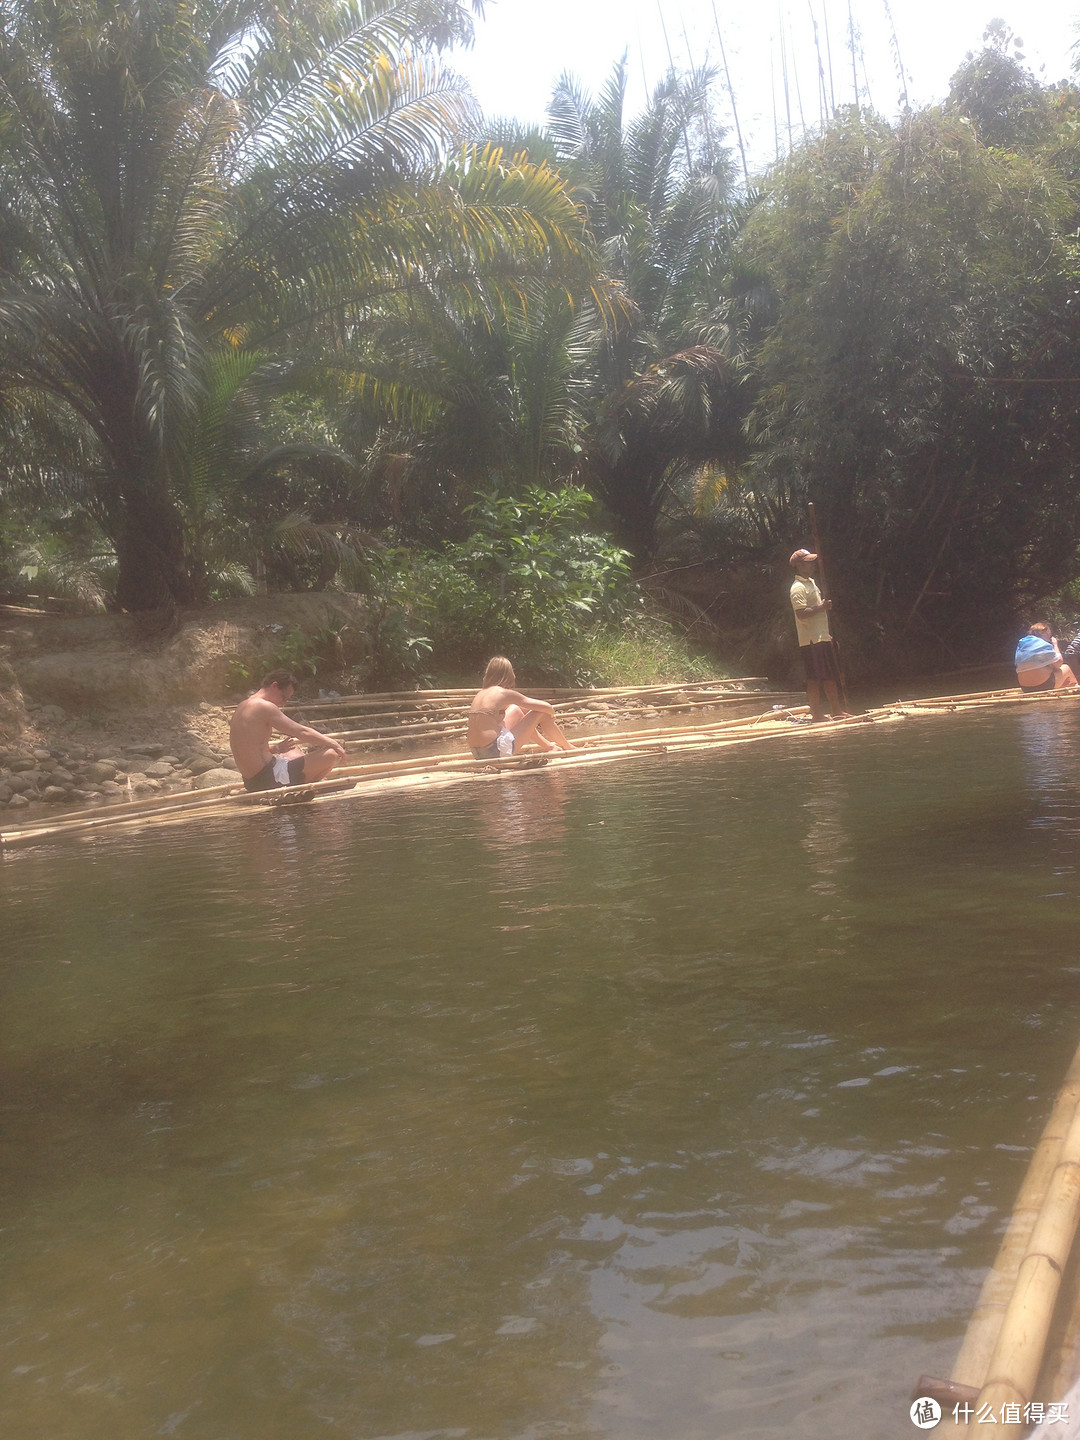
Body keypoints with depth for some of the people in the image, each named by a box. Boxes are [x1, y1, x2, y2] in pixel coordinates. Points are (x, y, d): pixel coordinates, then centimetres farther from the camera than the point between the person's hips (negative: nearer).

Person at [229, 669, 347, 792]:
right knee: (330, 755, -11)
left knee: (295, 750, 37)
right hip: (269, 780, -11)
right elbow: (302, 732, -15)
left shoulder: (242, 706, 14)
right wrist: (334, 744, -5)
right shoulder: (264, 707, -15)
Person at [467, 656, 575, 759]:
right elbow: (546, 707, -5)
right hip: (497, 752, -8)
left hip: (477, 754, 8)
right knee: (542, 713, 6)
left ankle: (548, 746, 42)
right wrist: (551, 712, 21)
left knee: (515, 710, 28)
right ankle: (569, 748, 25)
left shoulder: (480, 694, 13)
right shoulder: (504, 693, -7)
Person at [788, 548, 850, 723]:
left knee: (831, 676, 12)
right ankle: (817, 714, -1)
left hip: (822, 638, 10)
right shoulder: (798, 587, -13)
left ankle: (836, 712, 18)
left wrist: (827, 634, 23)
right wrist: (821, 607, -21)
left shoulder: (811, 582, 19)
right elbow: (802, 613, -24)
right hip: (811, 640, -10)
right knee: (814, 678, -6)